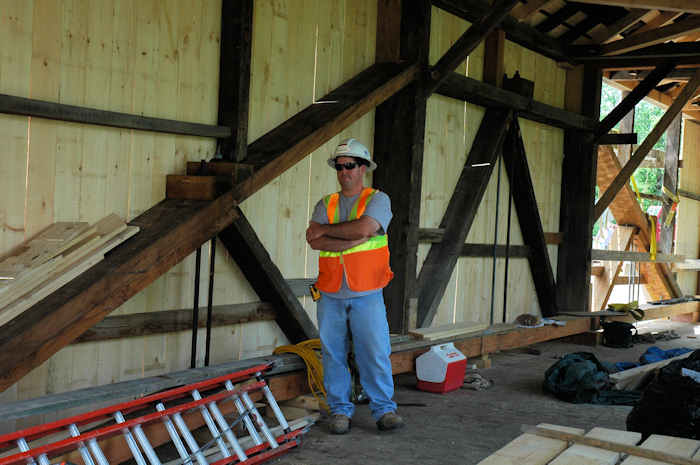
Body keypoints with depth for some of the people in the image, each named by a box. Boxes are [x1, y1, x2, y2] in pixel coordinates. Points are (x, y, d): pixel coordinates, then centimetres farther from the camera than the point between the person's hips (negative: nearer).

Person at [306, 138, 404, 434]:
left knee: (375, 353, -4)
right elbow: (314, 240, -5)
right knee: (333, 355, 6)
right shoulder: (326, 204, 13)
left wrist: (326, 230, -5)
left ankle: (384, 409, 8)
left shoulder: (377, 199, 3)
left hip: (366, 295, -3)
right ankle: (340, 410, 17)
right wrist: (354, 239, -13)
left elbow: (364, 227, -17)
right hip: (330, 296, 3)